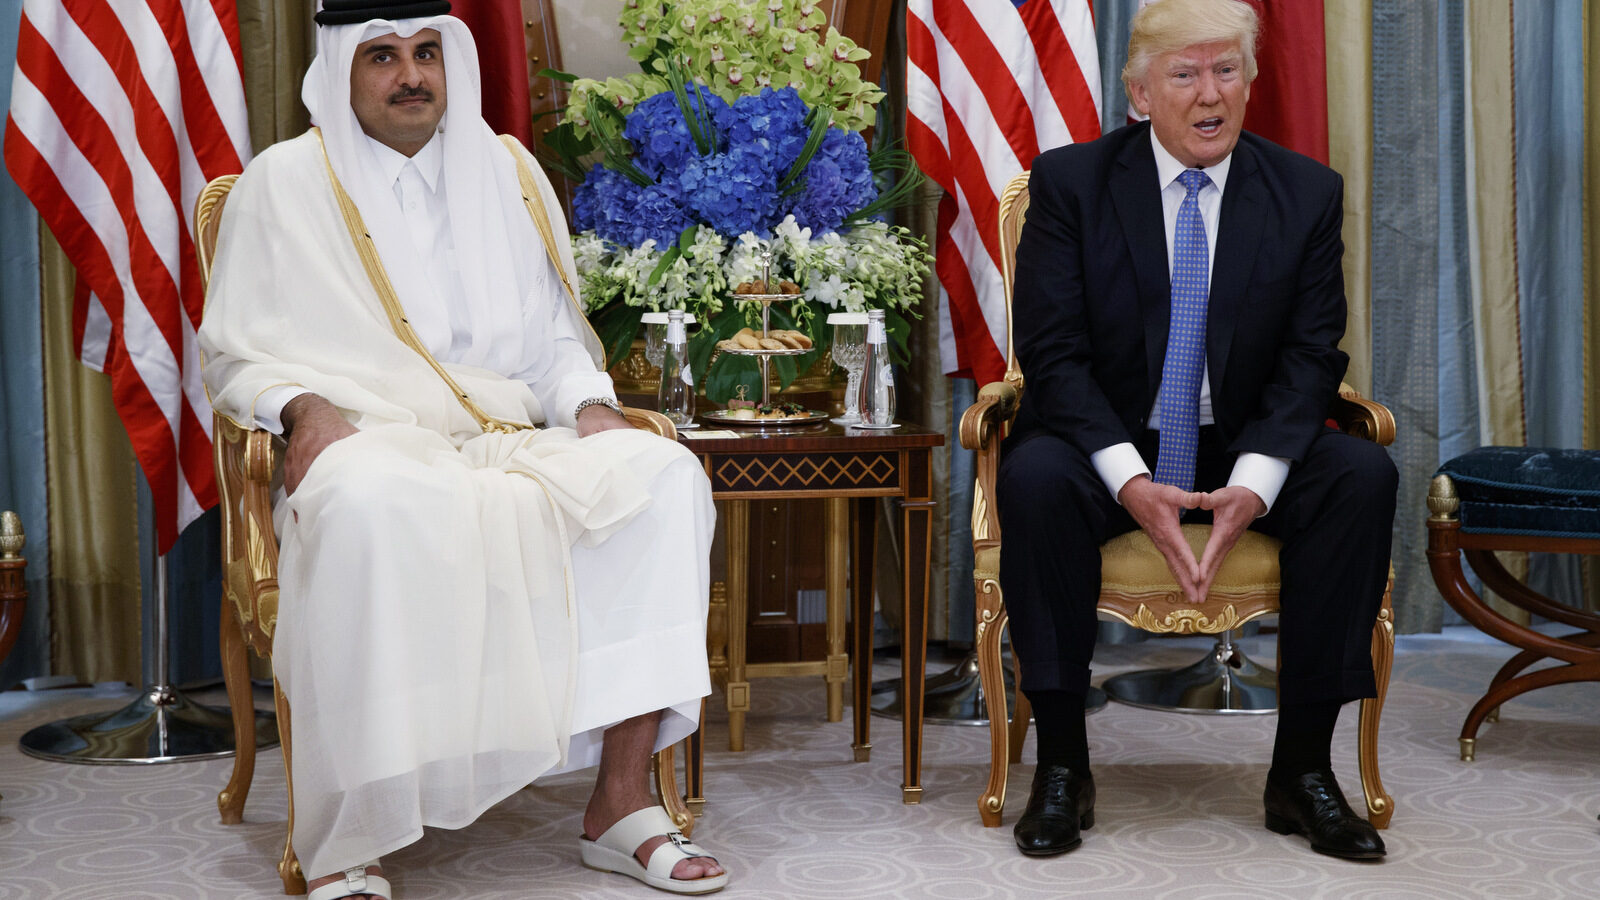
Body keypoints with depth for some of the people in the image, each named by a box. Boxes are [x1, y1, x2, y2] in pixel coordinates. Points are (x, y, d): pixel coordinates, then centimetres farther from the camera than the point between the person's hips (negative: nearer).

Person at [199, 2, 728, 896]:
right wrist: (305, 408, -15)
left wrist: (591, 405, 0)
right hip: (366, 444, -4)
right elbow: (240, 352, 6)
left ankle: (623, 801, -21)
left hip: (511, 445, 4)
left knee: (665, 474, -22)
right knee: (376, 504, -41)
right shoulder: (284, 184, 8)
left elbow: (552, 337, 20)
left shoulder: (508, 173, 19)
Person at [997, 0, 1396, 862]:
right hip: (1108, 447, -2)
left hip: (1246, 453, 2)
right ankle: (1062, 766, -21)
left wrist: (1253, 484, -23)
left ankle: (1303, 768, -16)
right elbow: (1053, 354, -11)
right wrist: (1131, 482, -26)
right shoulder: (1070, 182, -5)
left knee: (1364, 474, -26)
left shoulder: (1307, 192, 0)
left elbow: (1309, 358, -4)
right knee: (1034, 478, -34)